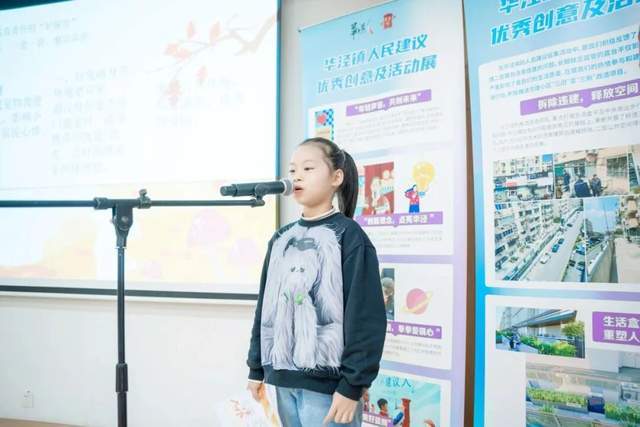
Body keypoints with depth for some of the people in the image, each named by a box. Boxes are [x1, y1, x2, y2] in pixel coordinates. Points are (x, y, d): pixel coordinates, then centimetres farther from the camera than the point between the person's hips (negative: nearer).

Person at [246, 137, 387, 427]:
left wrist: (353, 385, -16)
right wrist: (257, 368, 14)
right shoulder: (281, 238, 12)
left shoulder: (348, 235, -8)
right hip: (284, 378, 6)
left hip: (327, 382, -6)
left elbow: (365, 315, -13)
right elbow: (265, 304, 15)